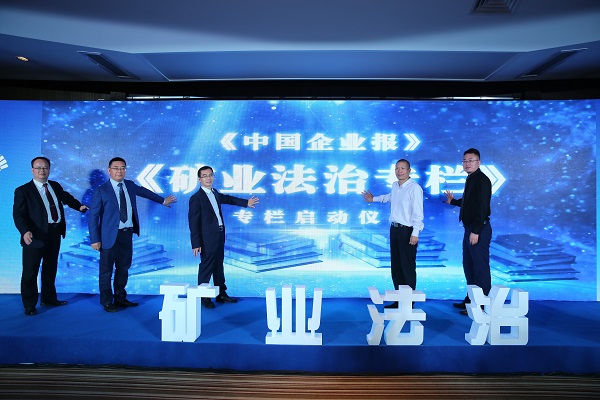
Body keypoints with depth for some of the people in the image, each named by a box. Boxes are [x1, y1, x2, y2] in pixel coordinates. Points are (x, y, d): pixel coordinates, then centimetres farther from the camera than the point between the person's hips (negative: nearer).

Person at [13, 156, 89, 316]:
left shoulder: (56, 186, 9)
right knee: (30, 272, 4)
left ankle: (49, 298, 34)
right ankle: (29, 305, 17)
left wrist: (79, 206, 14)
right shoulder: (23, 191, -9)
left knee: (50, 268, 19)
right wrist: (25, 231, -32)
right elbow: (18, 214, -17)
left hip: (55, 234, 6)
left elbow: (67, 197, 28)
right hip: (35, 236, -6)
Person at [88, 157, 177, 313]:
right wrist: (95, 239, -11)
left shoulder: (130, 185, 8)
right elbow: (93, 216, -7)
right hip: (110, 235, -5)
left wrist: (162, 200, 38)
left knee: (124, 267, 13)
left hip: (127, 234, 5)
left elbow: (144, 191, 29)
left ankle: (120, 298, 27)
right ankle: (107, 302, 18)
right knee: (106, 269, 2)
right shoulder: (101, 190, -7)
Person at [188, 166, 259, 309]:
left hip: (219, 236, 8)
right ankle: (203, 297, 17)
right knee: (206, 268, 2)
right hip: (207, 238, -8)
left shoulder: (215, 193, 9)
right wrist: (196, 244, -17)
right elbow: (193, 222, -14)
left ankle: (221, 294, 29)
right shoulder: (196, 198, -13)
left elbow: (227, 199, 30)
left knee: (219, 266, 16)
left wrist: (245, 203, 35)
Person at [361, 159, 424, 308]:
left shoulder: (414, 188, -14)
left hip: (407, 231, -8)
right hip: (394, 229, 8)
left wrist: (415, 233, -21)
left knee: (408, 268, -4)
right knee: (396, 267, 12)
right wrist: (373, 199, 46)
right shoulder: (395, 185, 11)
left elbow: (418, 213, -17)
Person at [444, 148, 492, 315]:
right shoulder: (470, 180, 15)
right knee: (469, 266, 17)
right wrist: (453, 201, 20)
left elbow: (482, 207, -21)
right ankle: (471, 300, 29)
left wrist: (476, 231, -24)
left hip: (479, 229, -10)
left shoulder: (482, 180, -14)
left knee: (480, 267, -3)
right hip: (470, 228, 10)